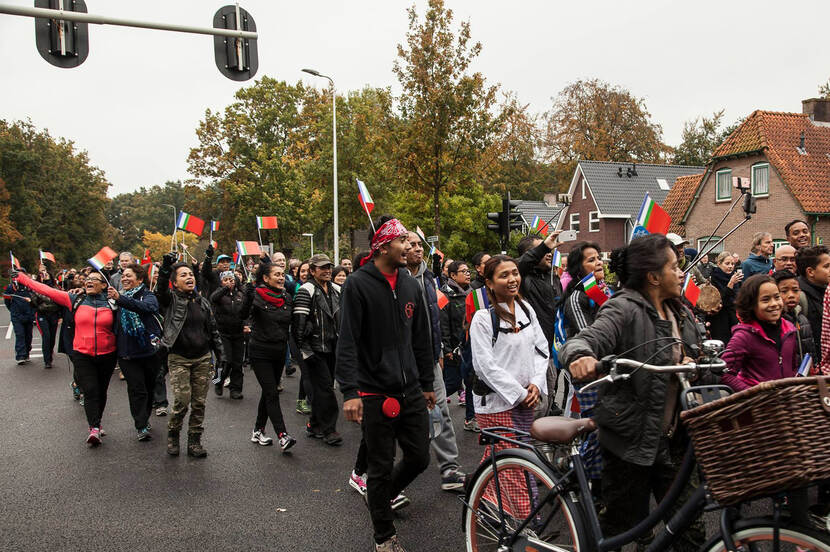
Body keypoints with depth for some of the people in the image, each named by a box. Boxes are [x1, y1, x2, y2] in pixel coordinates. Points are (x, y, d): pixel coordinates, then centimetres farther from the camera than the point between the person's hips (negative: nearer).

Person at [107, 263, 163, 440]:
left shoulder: (148, 296, -3)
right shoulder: (118, 296, 11)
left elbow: (145, 307, -28)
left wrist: (120, 298, -39)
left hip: (149, 350, -1)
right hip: (127, 352, 2)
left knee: (149, 387, 12)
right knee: (137, 389, -6)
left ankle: (145, 418, 32)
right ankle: (141, 426, -4)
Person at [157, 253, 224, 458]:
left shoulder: (203, 302, 11)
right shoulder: (171, 299, -2)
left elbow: (213, 330, 14)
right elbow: (161, 289, -25)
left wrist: (220, 354, 10)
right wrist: (166, 267, -42)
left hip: (202, 358, 4)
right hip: (179, 359, -4)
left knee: (199, 402, 4)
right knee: (182, 401, -10)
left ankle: (194, 441, 17)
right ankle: (173, 435, 16)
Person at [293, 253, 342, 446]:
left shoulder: (336, 290, 11)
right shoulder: (306, 291, -10)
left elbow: (342, 320, 20)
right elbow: (299, 323, -15)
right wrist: (305, 350, -17)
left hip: (332, 348, 7)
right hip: (314, 349, -7)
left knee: (321, 388, 13)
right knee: (325, 387, -8)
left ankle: (315, 426, 24)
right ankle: (328, 430, -1)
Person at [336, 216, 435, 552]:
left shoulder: (411, 285, 8)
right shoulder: (358, 284, -10)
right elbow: (348, 342, -14)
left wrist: (427, 383, 16)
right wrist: (349, 392, -21)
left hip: (411, 391, 5)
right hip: (375, 394, -5)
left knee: (419, 458, 11)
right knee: (381, 467, 6)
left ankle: (385, 494, 41)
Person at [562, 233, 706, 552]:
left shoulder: (681, 314, 10)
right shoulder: (624, 309, -15)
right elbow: (586, 340, -31)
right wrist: (581, 356, -55)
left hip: (670, 440, 7)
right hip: (629, 441, -7)